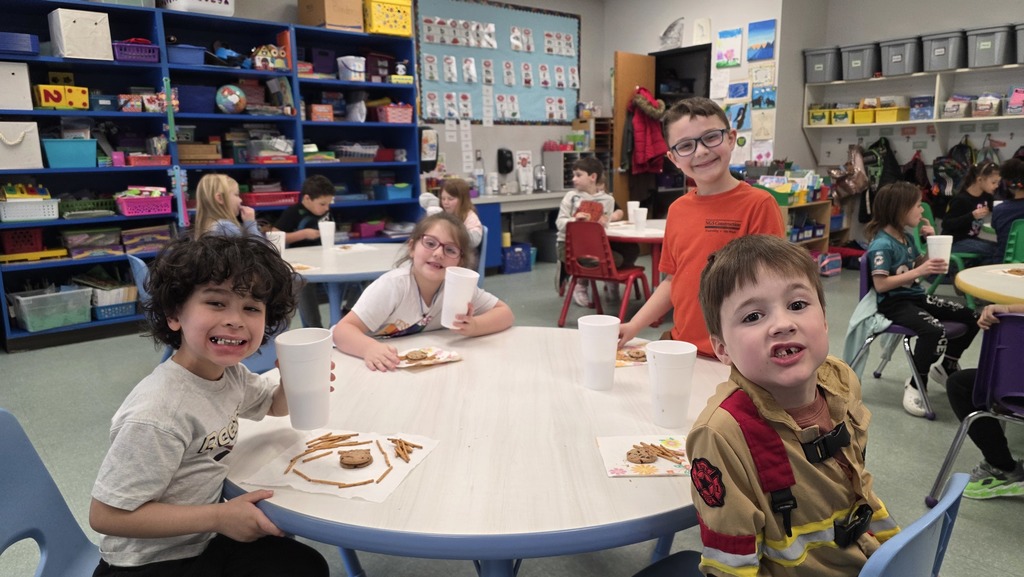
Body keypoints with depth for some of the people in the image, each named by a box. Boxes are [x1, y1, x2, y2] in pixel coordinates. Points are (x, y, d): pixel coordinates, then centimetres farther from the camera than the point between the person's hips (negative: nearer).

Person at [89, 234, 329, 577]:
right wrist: (220, 517, -23)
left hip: (202, 538, 7)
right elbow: (107, 515, -24)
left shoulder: (229, 372, -7)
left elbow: (274, 405, 12)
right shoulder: (158, 415, -31)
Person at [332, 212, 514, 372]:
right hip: (377, 368, -3)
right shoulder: (392, 285, -23)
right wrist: (369, 348, -47)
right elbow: (342, 330, -26)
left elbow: (505, 314, -8)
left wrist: (472, 326, -27)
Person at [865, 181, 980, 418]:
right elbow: (881, 284, -24)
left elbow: (918, 265, 21)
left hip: (915, 296, 10)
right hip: (892, 303, -10)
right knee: (934, 331, -33)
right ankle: (915, 384, -11)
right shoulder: (882, 244, -19)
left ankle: (947, 367, 26)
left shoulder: (904, 237, 9)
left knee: (971, 317, 7)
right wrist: (919, 271, -25)